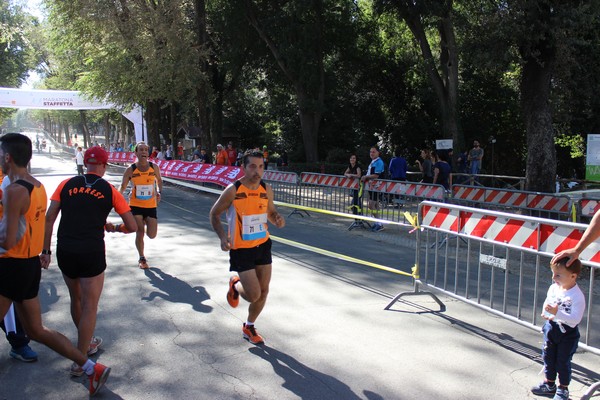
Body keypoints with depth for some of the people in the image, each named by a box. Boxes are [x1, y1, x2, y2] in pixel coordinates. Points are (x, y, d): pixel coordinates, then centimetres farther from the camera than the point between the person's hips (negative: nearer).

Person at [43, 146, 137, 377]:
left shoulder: (67, 184, 7)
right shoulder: (110, 191, 2)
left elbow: (49, 218, 1)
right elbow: (132, 226, 3)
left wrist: (46, 250, 6)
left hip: (64, 251, 4)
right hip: (91, 253, -3)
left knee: (76, 300, 23)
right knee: (89, 307, 8)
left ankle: (87, 342, 43)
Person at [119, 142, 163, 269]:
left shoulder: (154, 167, -5)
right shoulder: (130, 170, -9)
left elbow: (159, 180, 14)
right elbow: (123, 187, -1)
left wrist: (159, 192, -1)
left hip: (151, 206, 2)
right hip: (135, 205, -1)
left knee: (152, 235, -1)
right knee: (140, 233, -2)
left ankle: (145, 223, 36)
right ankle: (142, 259, 19)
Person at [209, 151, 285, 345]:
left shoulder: (267, 189, -3)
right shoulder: (233, 190, -17)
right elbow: (214, 214, -7)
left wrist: (277, 220, -10)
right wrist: (222, 236, -22)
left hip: (262, 245, 5)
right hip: (241, 249, -5)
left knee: (263, 291, 10)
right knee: (254, 295, -9)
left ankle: (249, 327, 35)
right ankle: (235, 286, 27)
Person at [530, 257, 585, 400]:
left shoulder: (577, 296, -23)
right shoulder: (553, 288, -4)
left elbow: (575, 319, -28)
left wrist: (557, 313, -37)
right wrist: (546, 314, -9)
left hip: (567, 334, -6)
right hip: (551, 329, 6)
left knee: (563, 361, 8)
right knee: (548, 357, 17)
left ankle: (562, 388, 28)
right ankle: (549, 384, 37)